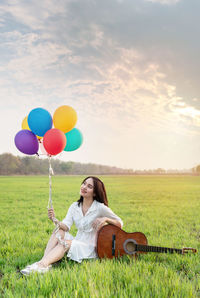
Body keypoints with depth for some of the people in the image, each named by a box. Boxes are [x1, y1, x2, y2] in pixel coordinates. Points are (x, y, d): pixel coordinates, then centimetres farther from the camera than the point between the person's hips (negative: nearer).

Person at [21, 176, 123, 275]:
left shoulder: (100, 208, -9)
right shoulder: (75, 206, 5)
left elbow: (120, 223, -3)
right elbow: (66, 226, -7)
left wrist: (105, 219, -22)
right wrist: (55, 220, -27)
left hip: (91, 248, -5)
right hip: (77, 243, 5)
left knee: (65, 243, -29)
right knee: (59, 231, -18)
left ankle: (41, 265, -45)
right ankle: (45, 263, -32)